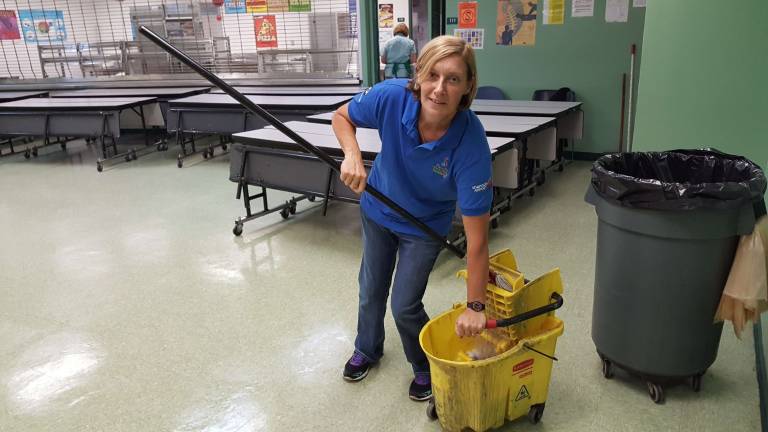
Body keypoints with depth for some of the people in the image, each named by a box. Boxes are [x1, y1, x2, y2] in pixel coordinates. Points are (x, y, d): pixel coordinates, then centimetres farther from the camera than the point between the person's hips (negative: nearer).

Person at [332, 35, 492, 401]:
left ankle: (426, 367, 33)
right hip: (379, 208, 3)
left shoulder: (471, 146, -37)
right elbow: (342, 117, -9)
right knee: (371, 288, 19)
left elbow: (477, 240, -32)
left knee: (405, 306, -1)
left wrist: (475, 307, -28)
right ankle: (367, 349, 49)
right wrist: (352, 155, -29)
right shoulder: (392, 97, -31)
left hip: (425, 225, -3)